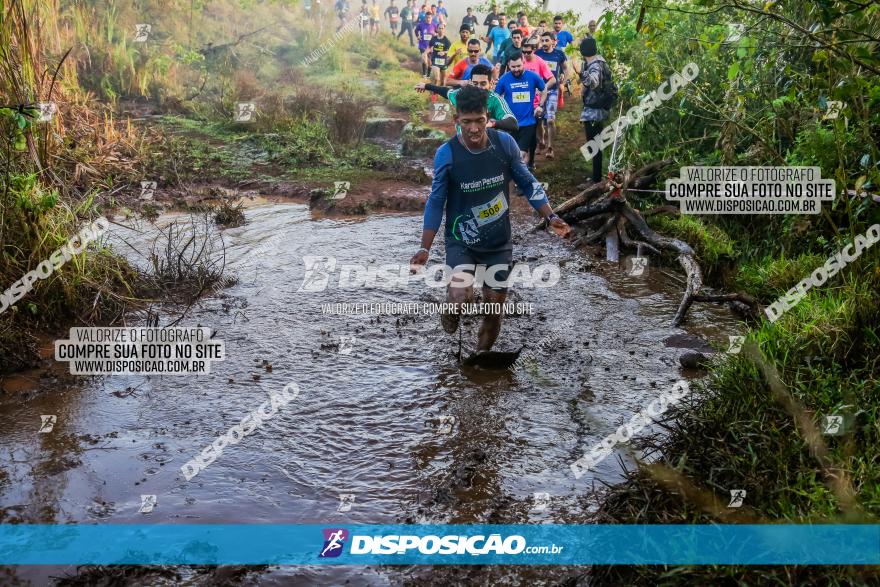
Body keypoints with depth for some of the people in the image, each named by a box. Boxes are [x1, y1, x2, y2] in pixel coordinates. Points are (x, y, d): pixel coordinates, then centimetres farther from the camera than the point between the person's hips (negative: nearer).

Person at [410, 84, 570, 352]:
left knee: (495, 306, 7)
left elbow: (527, 183, 3)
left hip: (499, 241, 3)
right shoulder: (446, 154, -16)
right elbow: (436, 201, -7)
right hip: (461, 241, -2)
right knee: (460, 297, -24)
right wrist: (425, 249, -8)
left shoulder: (505, 143, -10)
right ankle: (451, 312, 13)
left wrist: (551, 217, -6)